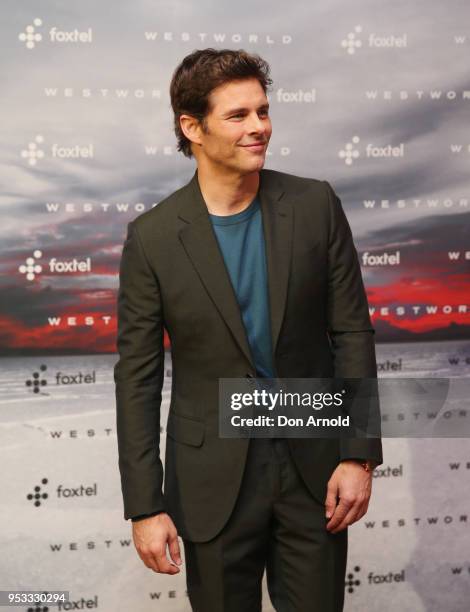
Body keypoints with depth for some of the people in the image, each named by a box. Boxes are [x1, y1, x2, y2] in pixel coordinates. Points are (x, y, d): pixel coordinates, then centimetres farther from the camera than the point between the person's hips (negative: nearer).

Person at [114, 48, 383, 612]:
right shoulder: (152, 237, -9)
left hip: (314, 465, 1)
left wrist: (359, 456, -6)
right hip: (213, 479, -1)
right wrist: (144, 506, -7)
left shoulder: (316, 205, -5)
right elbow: (137, 378, -6)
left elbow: (352, 331, -2)